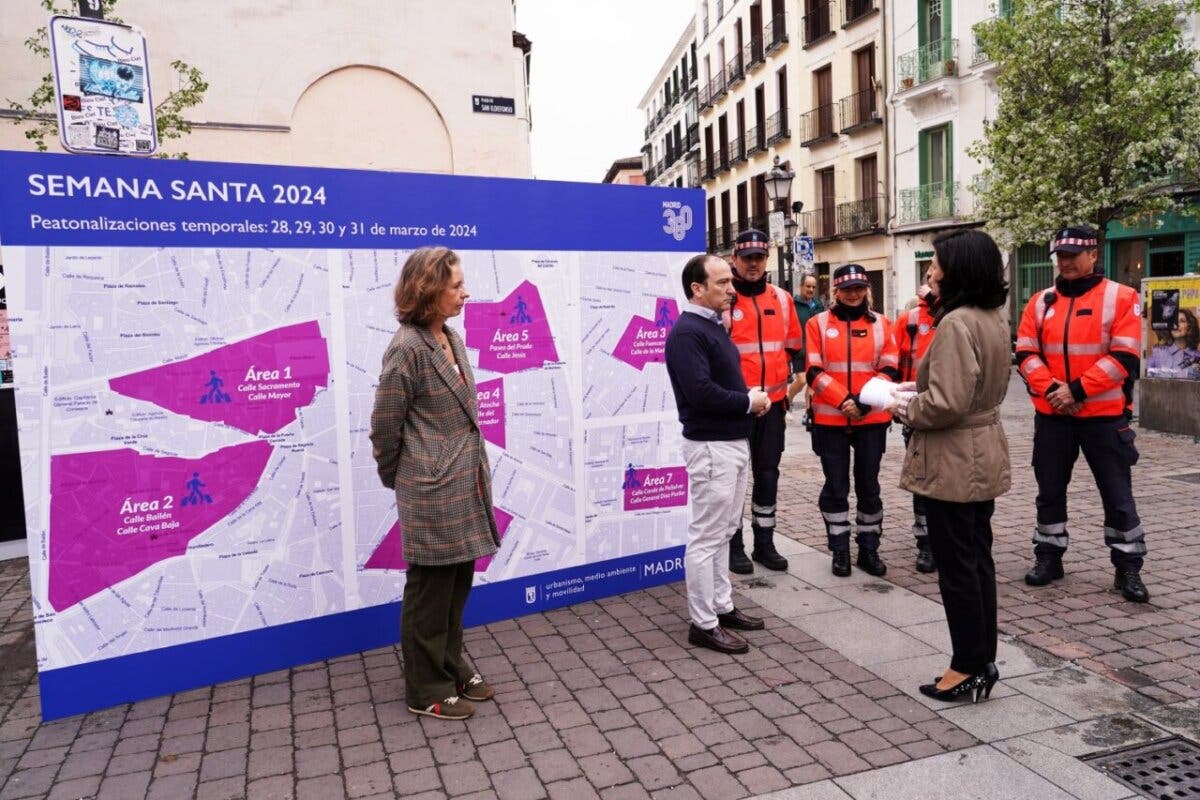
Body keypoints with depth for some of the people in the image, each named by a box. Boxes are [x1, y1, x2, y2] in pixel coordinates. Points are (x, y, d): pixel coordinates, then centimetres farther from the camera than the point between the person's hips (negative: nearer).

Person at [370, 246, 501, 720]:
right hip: (434, 493, -8)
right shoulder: (408, 348, -17)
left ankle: (451, 668, 35)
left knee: (457, 586, 18)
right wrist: (399, 480, 2)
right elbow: (384, 427, -11)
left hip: (465, 486, 8)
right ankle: (427, 691, 22)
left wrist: (477, 474, 15)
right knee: (430, 592, 6)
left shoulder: (452, 339, 9)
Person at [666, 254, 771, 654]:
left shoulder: (714, 326, 15)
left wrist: (751, 397, 1)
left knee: (722, 532, 17)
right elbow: (701, 392, -27)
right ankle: (704, 624, 9)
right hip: (711, 446, -10)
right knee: (706, 536, -1)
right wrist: (749, 402, -13)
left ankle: (723, 606, 30)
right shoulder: (687, 332, -17)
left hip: (734, 441, 10)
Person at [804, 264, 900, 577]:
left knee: (868, 485, 10)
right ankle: (840, 550, 18)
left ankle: (869, 549, 23)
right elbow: (814, 371, -6)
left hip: (872, 418, 2)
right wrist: (843, 400, -17)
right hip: (830, 418, -1)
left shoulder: (881, 323, 6)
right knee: (836, 486, 5)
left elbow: (890, 369, 0)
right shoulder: (818, 323, 1)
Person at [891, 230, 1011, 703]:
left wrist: (905, 410, -9)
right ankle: (982, 662, 27)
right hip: (984, 455, 10)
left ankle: (970, 668, 14)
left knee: (957, 567, 2)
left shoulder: (957, 323, -22)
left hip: (953, 463, -10)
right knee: (978, 560, 17)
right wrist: (917, 390, 7)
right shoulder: (994, 318, 9)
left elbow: (947, 403, -27)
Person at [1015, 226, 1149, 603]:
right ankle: (1048, 557, 25)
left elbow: (1125, 358, -12)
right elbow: (1026, 354, 2)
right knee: (1050, 491, 12)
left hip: (1105, 415, -3)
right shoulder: (1041, 302, 6)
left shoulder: (1122, 298, -5)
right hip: (1051, 415, 4)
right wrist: (1051, 388, -14)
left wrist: (1076, 390, -18)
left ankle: (1128, 568, 16)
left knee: (1117, 494, 4)